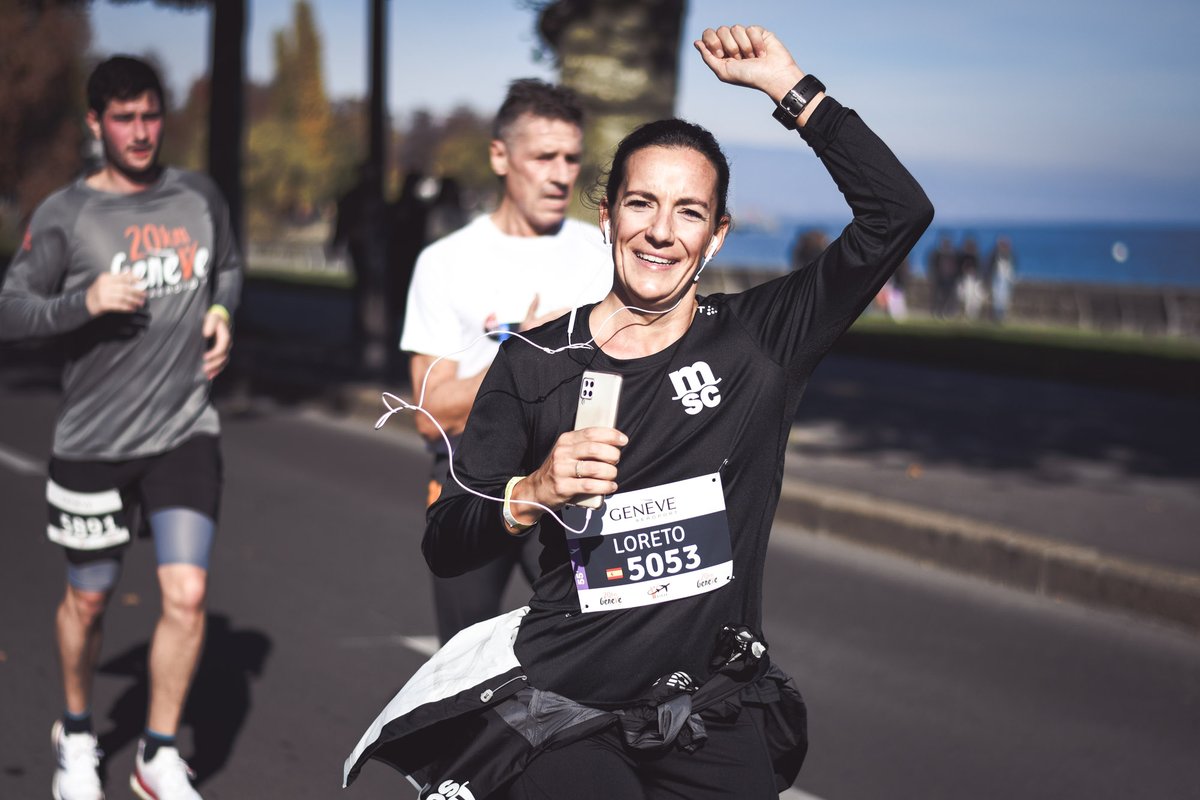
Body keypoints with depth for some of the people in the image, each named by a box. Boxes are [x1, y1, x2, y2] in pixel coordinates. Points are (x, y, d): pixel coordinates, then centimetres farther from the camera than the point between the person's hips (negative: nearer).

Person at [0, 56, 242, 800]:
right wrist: (84, 301, -22)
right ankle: (77, 734, 38)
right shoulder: (65, 214, -5)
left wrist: (222, 312, 4)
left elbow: (229, 267, 23)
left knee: (187, 594, -10)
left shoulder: (199, 196, 5)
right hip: (95, 439, -1)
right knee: (88, 600, 13)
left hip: (186, 431, 2)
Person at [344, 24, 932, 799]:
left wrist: (790, 87, -7)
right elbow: (444, 547, 4)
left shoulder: (757, 340, 4)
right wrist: (531, 495, -15)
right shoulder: (534, 362, 3)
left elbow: (899, 213, -6)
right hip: (562, 700, -2)